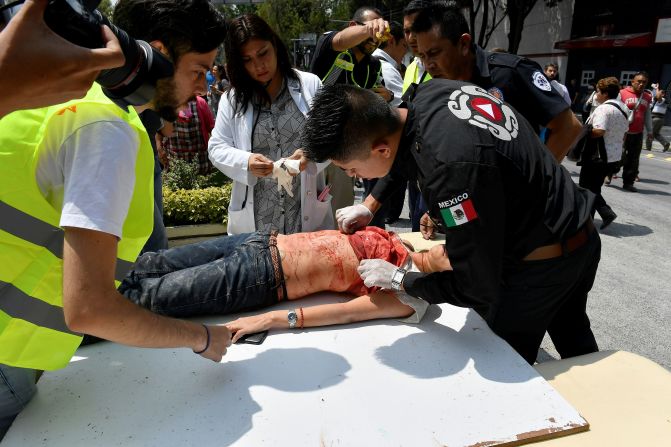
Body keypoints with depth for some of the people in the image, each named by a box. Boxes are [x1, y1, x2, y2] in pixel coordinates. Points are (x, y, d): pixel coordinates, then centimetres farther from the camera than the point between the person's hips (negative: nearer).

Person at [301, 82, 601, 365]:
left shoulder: (453, 168, -39)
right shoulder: (429, 93, -11)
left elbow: (478, 289, -28)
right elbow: (405, 151, 13)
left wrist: (397, 278, -15)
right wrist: (369, 204, 11)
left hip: (540, 266, -9)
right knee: (575, 343, 32)